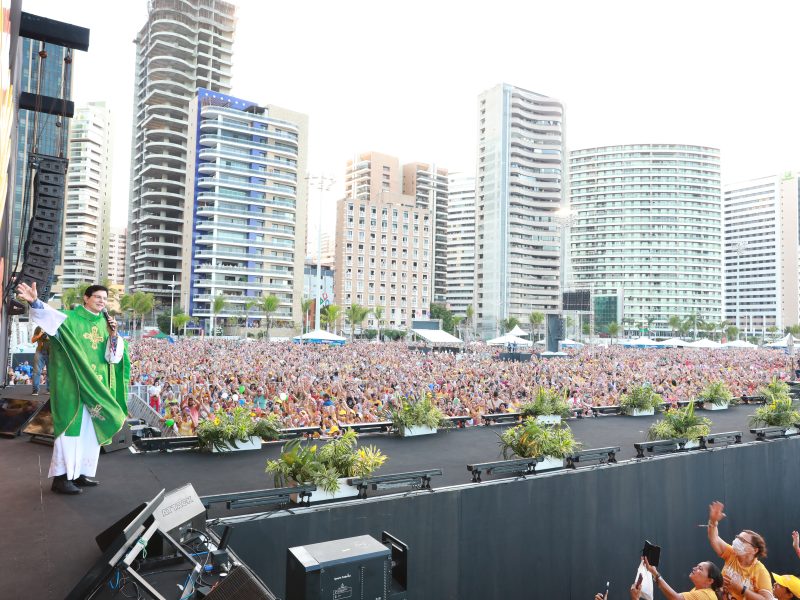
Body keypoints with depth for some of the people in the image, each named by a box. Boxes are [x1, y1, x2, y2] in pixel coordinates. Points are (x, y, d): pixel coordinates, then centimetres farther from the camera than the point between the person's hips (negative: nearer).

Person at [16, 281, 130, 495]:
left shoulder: (105, 324, 12)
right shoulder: (71, 318, -4)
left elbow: (114, 356, 6)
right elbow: (52, 315, -26)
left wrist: (113, 335, -11)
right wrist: (35, 302, -45)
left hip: (97, 387, 6)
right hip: (74, 384, -6)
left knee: (91, 430, 10)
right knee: (71, 427, -6)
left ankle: (81, 473, 20)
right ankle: (61, 477, 1)